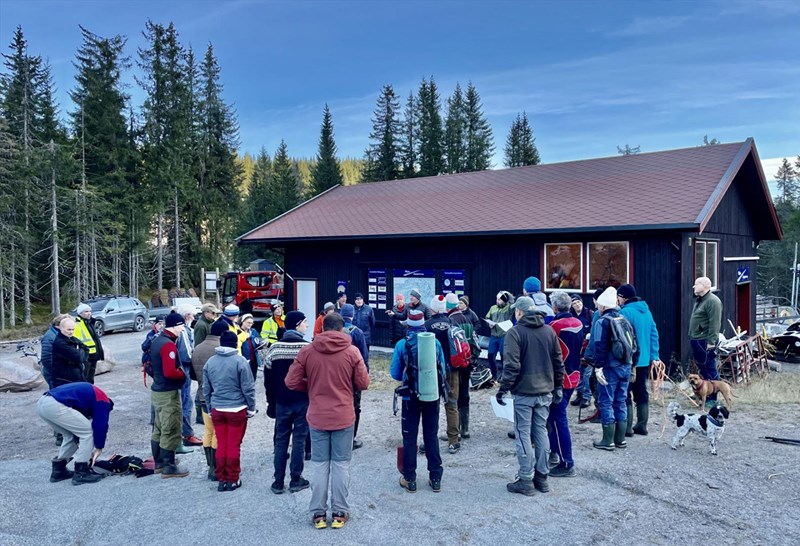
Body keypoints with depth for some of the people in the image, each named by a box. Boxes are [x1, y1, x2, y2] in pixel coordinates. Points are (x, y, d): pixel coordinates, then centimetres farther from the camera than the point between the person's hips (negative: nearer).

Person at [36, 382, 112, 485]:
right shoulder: (102, 401, 10)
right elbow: (100, 425, 5)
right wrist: (99, 448, 17)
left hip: (41, 403, 9)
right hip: (55, 405, -9)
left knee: (71, 435, 24)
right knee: (88, 432, 3)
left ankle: (58, 470, 28)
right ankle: (81, 473, 5)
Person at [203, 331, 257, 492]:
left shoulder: (210, 362, 3)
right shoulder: (240, 361, -12)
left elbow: (206, 388, 10)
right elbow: (248, 388, -10)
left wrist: (210, 407, 20)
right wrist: (251, 408, 2)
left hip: (217, 410, 4)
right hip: (237, 409, -4)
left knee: (221, 445, 11)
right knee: (234, 446, 5)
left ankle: (222, 479, 18)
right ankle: (232, 480, 13)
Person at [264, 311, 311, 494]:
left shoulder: (274, 348, 0)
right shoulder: (307, 347, -11)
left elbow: (268, 379, 4)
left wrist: (271, 402, 13)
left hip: (282, 402, 3)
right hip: (303, 401, -3)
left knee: (280, 441, 10)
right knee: (299, 441, 6)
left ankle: (278, 482, 14)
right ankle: (295, 480, 12)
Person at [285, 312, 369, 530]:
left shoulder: (306, 351, -5)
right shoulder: (351, 351, -8)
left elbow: (291, 382, -3)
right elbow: (363, 383, -5)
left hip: (317, 417, 1)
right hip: (343, 417, -1)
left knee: (319, 465, 11)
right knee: (341, 464, 9)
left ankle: (318, 513, 18)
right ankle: (339, 513, 17)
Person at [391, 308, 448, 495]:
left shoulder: (402, 344, -10)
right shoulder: (435, 342, -5)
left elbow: (395, 374, -5)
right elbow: (443, 370, 1)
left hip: (411, 397, -2)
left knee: (410, 438, 10)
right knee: (431, 436, 14)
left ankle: (410, 479, 16)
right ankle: (435, 478, 20)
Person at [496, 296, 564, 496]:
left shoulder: (515, 332, -11)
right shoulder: (549, 331, 7)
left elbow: (512, 365, -17)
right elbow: (558, 362, 11)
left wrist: (503, 388, -10)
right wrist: (558, 387, 18)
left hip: (524, 392, -6)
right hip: (545, 391, 6)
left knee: (523, 434, 2)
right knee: (541, 431, 14)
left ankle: (525, 480, 6)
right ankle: (542, 477, 20)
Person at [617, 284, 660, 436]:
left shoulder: (625, 312, -15)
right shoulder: (646, 310, 10)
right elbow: (654, 334, 10)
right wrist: (654, 356, 12)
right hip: (645, 360, 8)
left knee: (625, 394, -1)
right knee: (641, 392, 15)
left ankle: (627, 427, 0)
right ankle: (642, 425, 21)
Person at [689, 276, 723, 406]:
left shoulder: (713, 301, -14)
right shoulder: (699, 300, 17)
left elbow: (715, 324, -20)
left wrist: (711, 342, -23)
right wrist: (692, 337, 22)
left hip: (705, 341, -10)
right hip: (696, 340, 10)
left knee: (709, 369, -4)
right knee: (701, 368, 16)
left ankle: (712, 398, 1)